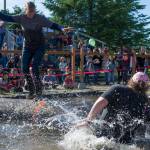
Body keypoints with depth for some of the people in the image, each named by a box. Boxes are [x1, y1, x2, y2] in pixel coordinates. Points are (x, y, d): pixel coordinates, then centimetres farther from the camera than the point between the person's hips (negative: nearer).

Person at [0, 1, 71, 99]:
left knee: (34, 67, -18)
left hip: (39, 47, -3)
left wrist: (62, 29, -33)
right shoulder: (21, 18, -5)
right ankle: (31, 90, 11)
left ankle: (38, 89, 1)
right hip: (28, 47, 4)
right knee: (24, 68, -4)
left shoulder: (40, 19, -13)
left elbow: (53, 25, -17)